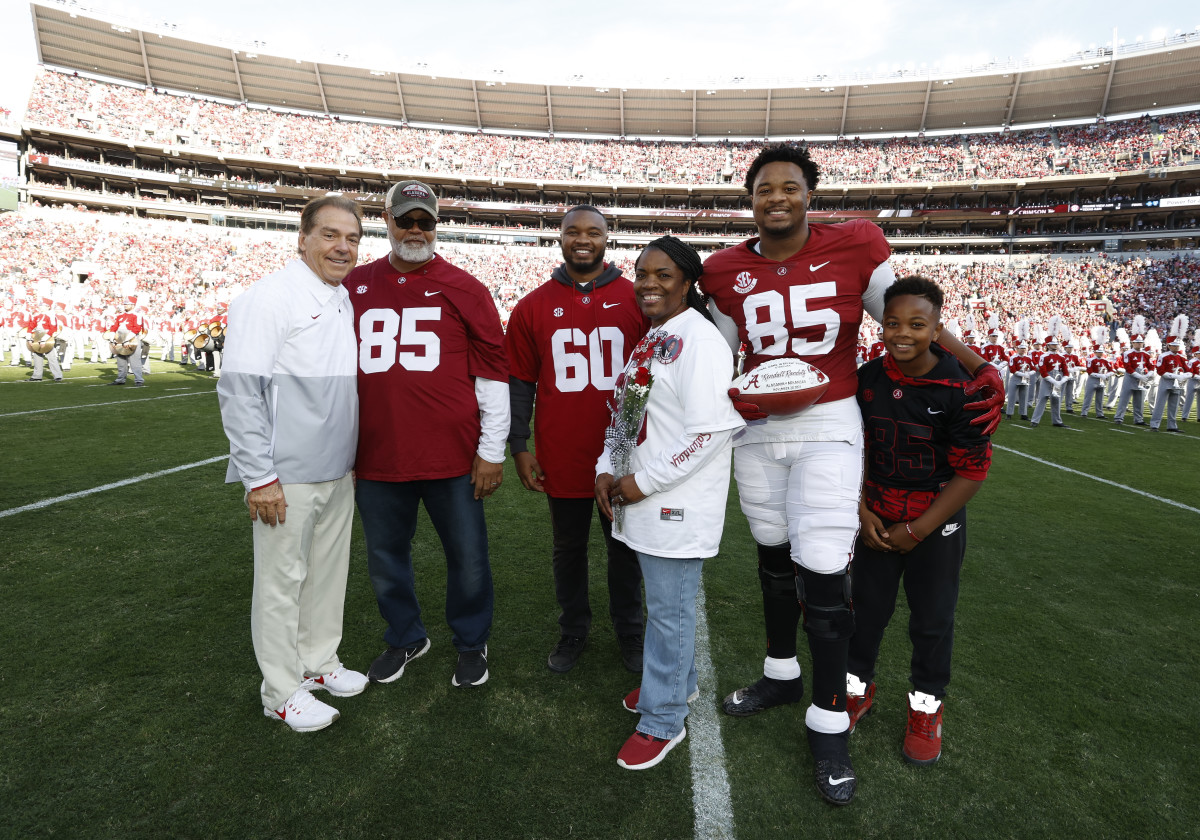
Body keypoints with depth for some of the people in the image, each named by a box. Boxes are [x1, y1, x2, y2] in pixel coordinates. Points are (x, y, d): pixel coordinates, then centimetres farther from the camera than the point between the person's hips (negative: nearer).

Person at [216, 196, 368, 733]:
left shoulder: (348, 302, 12)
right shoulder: (271, 297, -12)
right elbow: (239, 391, -17)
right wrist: (259, 475, -19)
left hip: (339, 473, 8)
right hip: (286, 477, -8)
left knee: (329, 572, 17)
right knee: (282, 581, 4)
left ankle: (319, 662, 35)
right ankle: (282, 691, 21)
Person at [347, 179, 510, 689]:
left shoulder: (462, 288, 1)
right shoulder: (356, 286, 9)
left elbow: (493, 370, -1)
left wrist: (492, 450, -4)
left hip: (453, 457, -3)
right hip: (376, 455, 3)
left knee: (467, 556, 8)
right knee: (385, 558, 16)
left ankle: (471, 643, 31)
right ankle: (405, 638, 38)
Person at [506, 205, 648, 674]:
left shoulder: (636, 299, 0)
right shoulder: (534, 306, 2)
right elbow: (519, 384, 4)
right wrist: (519, 448, -1)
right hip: (562, 456, 1)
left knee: (624, 547, 14)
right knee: (568, 549, 16)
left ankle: (629, 632, 33)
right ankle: (573, 631, 34)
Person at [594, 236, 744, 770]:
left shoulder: (699, 341, -16)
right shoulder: (649, 340, 13)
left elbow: (711, 430, -23)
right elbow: (624, 413, 20)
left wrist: (644, 481, -18)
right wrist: (607, 469, 6)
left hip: (677, 505, -8)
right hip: (639, 498, 9)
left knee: (669, 609, 3)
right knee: (662, 600, 21)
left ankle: (663, 721, 19)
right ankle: (677, 681, 42)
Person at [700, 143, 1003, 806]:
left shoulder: (854, 248, -5)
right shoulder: (727, 271, 2)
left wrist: (980, 369, -1)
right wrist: (731, 397, -5)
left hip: (827, 429, -3)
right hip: (756, 429, 3)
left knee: (822, 572, -7)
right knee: (773, 556, 16)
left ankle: (829, 723, 14)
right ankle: (782, 675, 39)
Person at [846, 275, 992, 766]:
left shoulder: (959, 389, -17)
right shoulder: (867, 380, -6)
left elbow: (972, 471, -14)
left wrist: (916, 531, -14)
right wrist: (862, 513, -5)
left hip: (936, 527, -2)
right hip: (876, 522, 3)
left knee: (932, 619, 13)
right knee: (867, 609, 14)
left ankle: (927, 705, 35)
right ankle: (858, 686, 37)